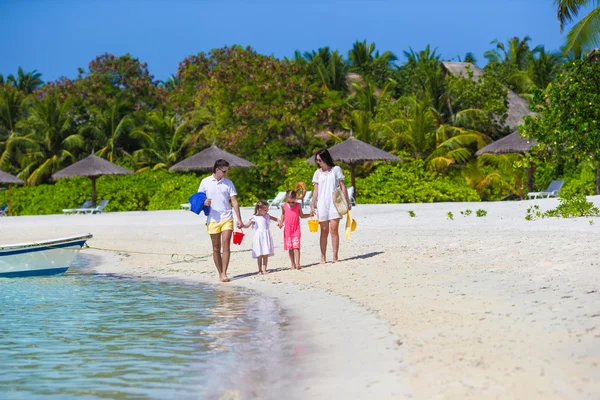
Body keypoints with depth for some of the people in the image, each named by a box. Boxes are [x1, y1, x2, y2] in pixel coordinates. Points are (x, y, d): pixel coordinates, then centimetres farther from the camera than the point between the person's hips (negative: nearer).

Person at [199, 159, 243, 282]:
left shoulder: (228, 183, 5)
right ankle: (220, 273, 14)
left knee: (226, 246, -11)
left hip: (227, 219, 0)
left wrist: (239, 219, -4)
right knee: (216, 248, 5)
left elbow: (234, 201, 3)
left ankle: (224, 274, -11)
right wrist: (203, 202, -15)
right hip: (212, 220, 0)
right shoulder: (205, 182, 4)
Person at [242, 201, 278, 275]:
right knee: (260, 255, -3)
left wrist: (279, 221, 7)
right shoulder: (254, 218, -5)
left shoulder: (267, 216, 9)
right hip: (259, 238, -4)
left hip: (266, 237, 4)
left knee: (266, 254, 3)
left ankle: (264, 269, 10)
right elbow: (247, 225, -4)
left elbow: (274, 218, 24)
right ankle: (260, 270, 5)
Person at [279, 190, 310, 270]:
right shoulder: (284, 206, 1)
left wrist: (310, 215, -1)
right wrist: (281, 222, 2)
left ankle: (297, 264, -15)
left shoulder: (298, 205, 0)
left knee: (296, 246, -11)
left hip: (296, 228, -1)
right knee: (290, 247, 4)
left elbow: (302, 215, 12)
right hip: (287, 229, 2)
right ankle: (293, 264, 13)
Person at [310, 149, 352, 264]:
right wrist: (312, 206, 4)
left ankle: (335, 257, -1)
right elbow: (316, 190, 10)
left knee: (334, 230, -5)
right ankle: (323, 257, 6)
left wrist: (347, 202, 1)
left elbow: (342, 187, 5)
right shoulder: (317, 173, 10)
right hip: (322, 204, 2)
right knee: (324, 231, 2)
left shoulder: (336, 169, 4)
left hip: (335, 203, -2)